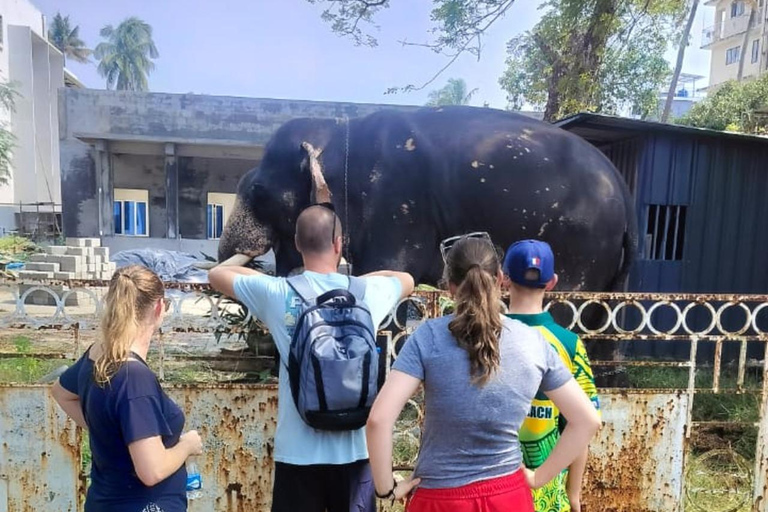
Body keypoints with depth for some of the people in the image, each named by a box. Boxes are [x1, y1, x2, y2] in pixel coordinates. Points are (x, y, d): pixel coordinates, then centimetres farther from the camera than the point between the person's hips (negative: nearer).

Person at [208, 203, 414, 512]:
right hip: (353, 449, 1)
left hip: (297, 451, 0)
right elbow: (407, 280, 18)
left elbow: (216, 274, 10)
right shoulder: (366, 292, -6)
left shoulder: (278, 293, -9)